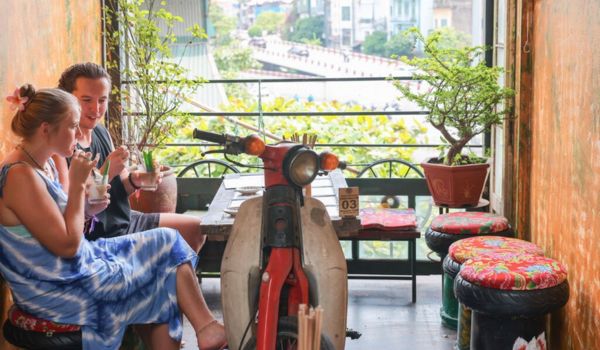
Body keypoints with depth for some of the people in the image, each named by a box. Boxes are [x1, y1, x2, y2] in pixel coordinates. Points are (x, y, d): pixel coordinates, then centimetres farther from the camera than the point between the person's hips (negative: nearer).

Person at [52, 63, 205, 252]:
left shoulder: (102, 132, 6)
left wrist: (135, 180, -9)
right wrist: (106, 172, -31)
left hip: (125, 220, 9)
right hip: (98, 239, -9)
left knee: (195, 228, 14)